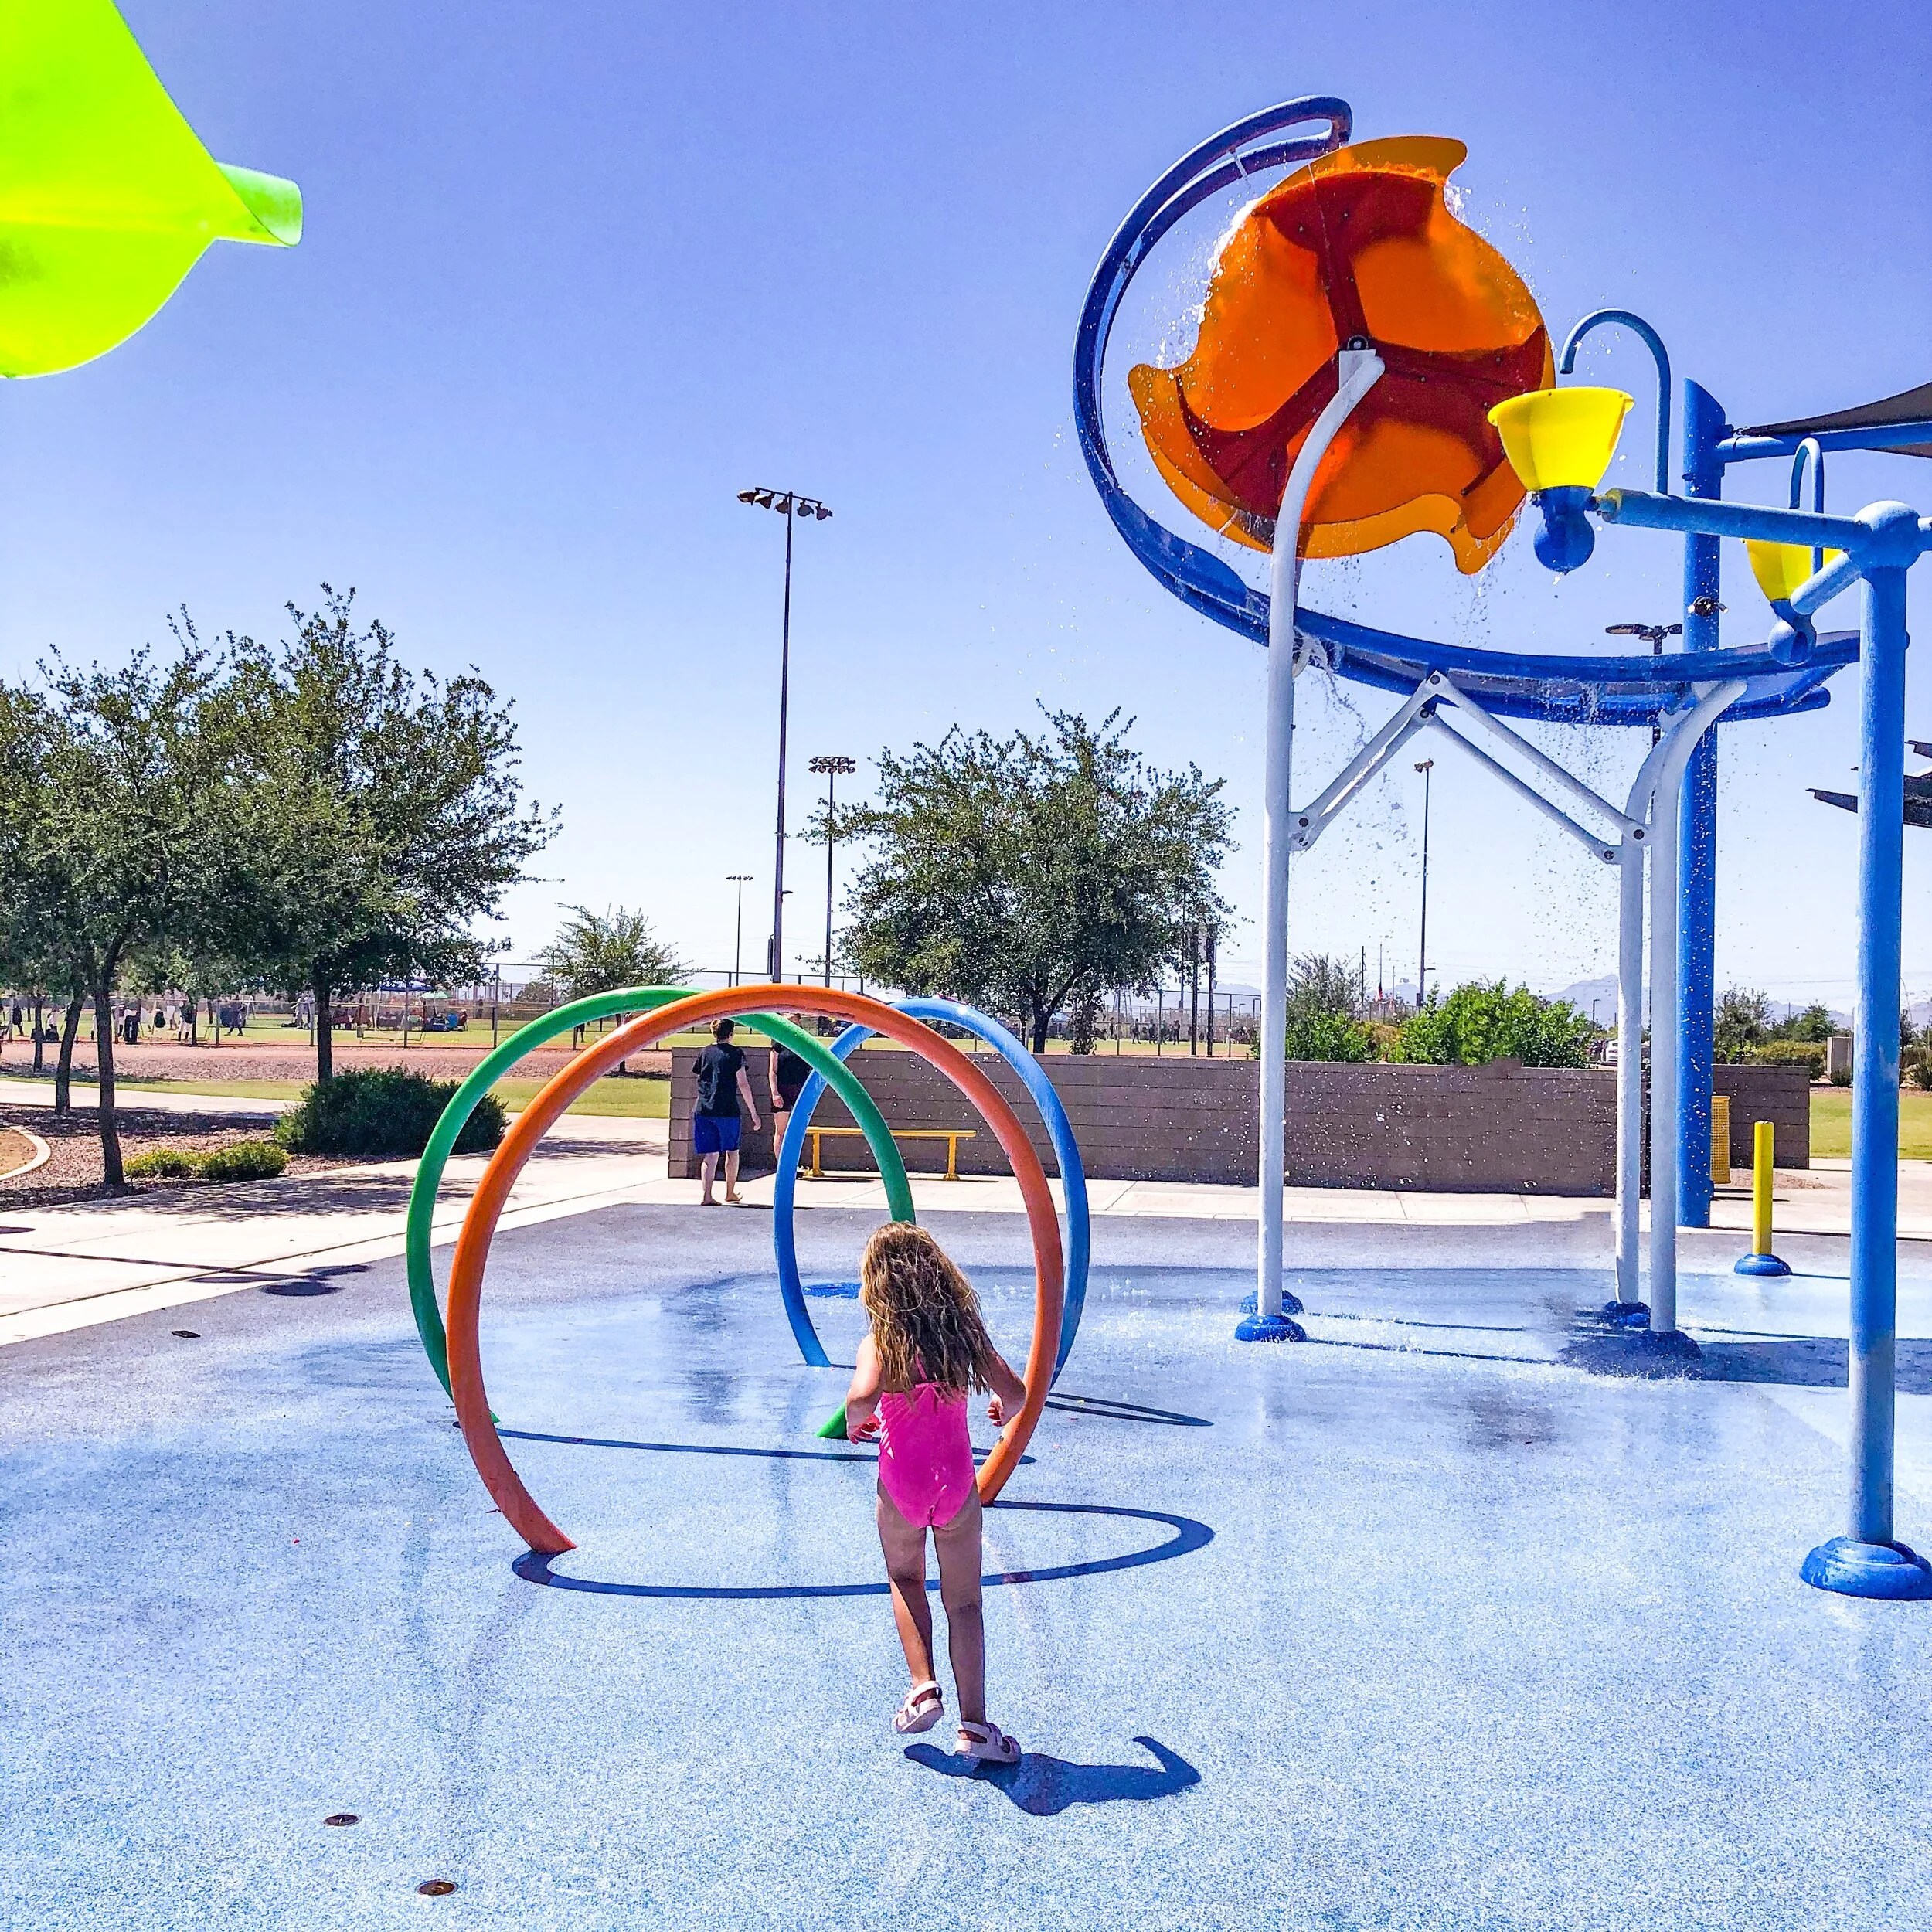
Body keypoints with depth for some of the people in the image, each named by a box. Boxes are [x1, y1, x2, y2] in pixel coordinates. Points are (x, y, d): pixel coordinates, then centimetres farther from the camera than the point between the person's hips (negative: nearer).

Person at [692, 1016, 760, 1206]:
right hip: (727, 1110, -4)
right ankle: (730, 1193, 22)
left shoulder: (704, 1053, 10)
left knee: (710, 1154, 6)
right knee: (732, 1151, 14)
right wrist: (753, 1112, -2)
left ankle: (707, 1196, -5)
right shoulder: (734, 1054, -3)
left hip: (703, 1110, 4)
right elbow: (743, 1085, -6)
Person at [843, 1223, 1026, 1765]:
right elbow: (1016, 1392, -4)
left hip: (902, 1484, -2)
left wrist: (854, 1424, -10)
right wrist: (1003, 1409, 19)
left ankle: (923, 1688, 13)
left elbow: (862, 1398, -32)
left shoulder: (880, 1341, -12)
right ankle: (975, 1726, 7)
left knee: (905, 1580, 25)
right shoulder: (964, 1331, -2)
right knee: (963, 1601, 10)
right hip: (957, 1481, 2)